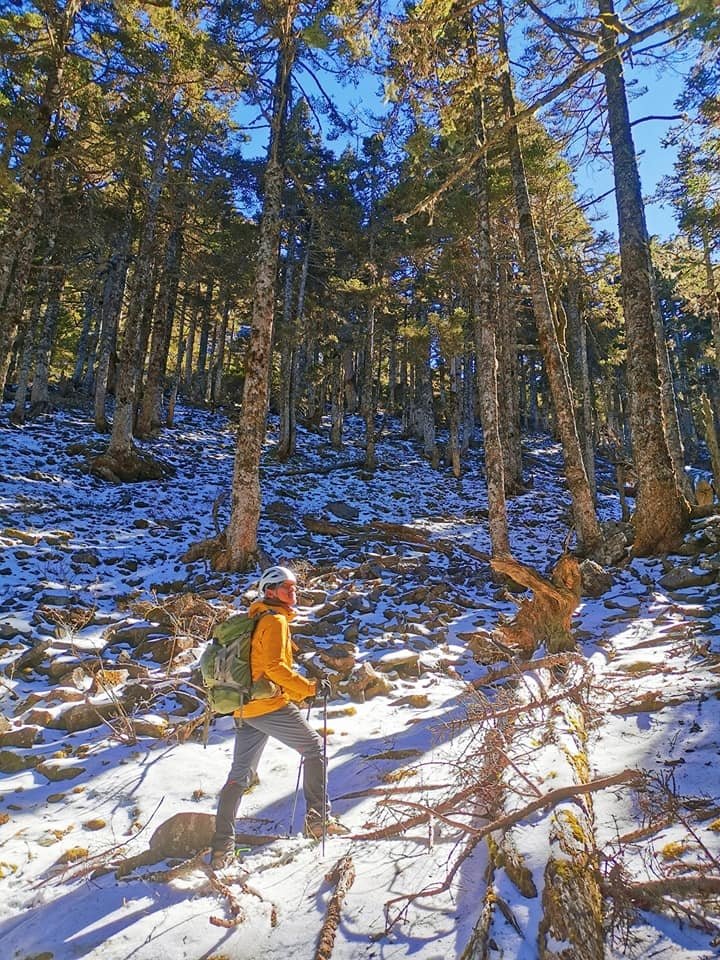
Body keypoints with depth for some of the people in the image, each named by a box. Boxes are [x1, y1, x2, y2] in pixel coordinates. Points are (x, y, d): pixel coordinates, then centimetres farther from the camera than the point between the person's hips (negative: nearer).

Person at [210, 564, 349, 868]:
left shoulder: (252, 620, 17)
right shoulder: (275, 621, -12)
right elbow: (275, 667, -22)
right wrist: (310, 688, -18)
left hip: (244, 709, 9)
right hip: (270, 704, -9)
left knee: (239, 774, 15)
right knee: (314, 747, 8)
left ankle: (222, 844, 15)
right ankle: (318, 815, 8)